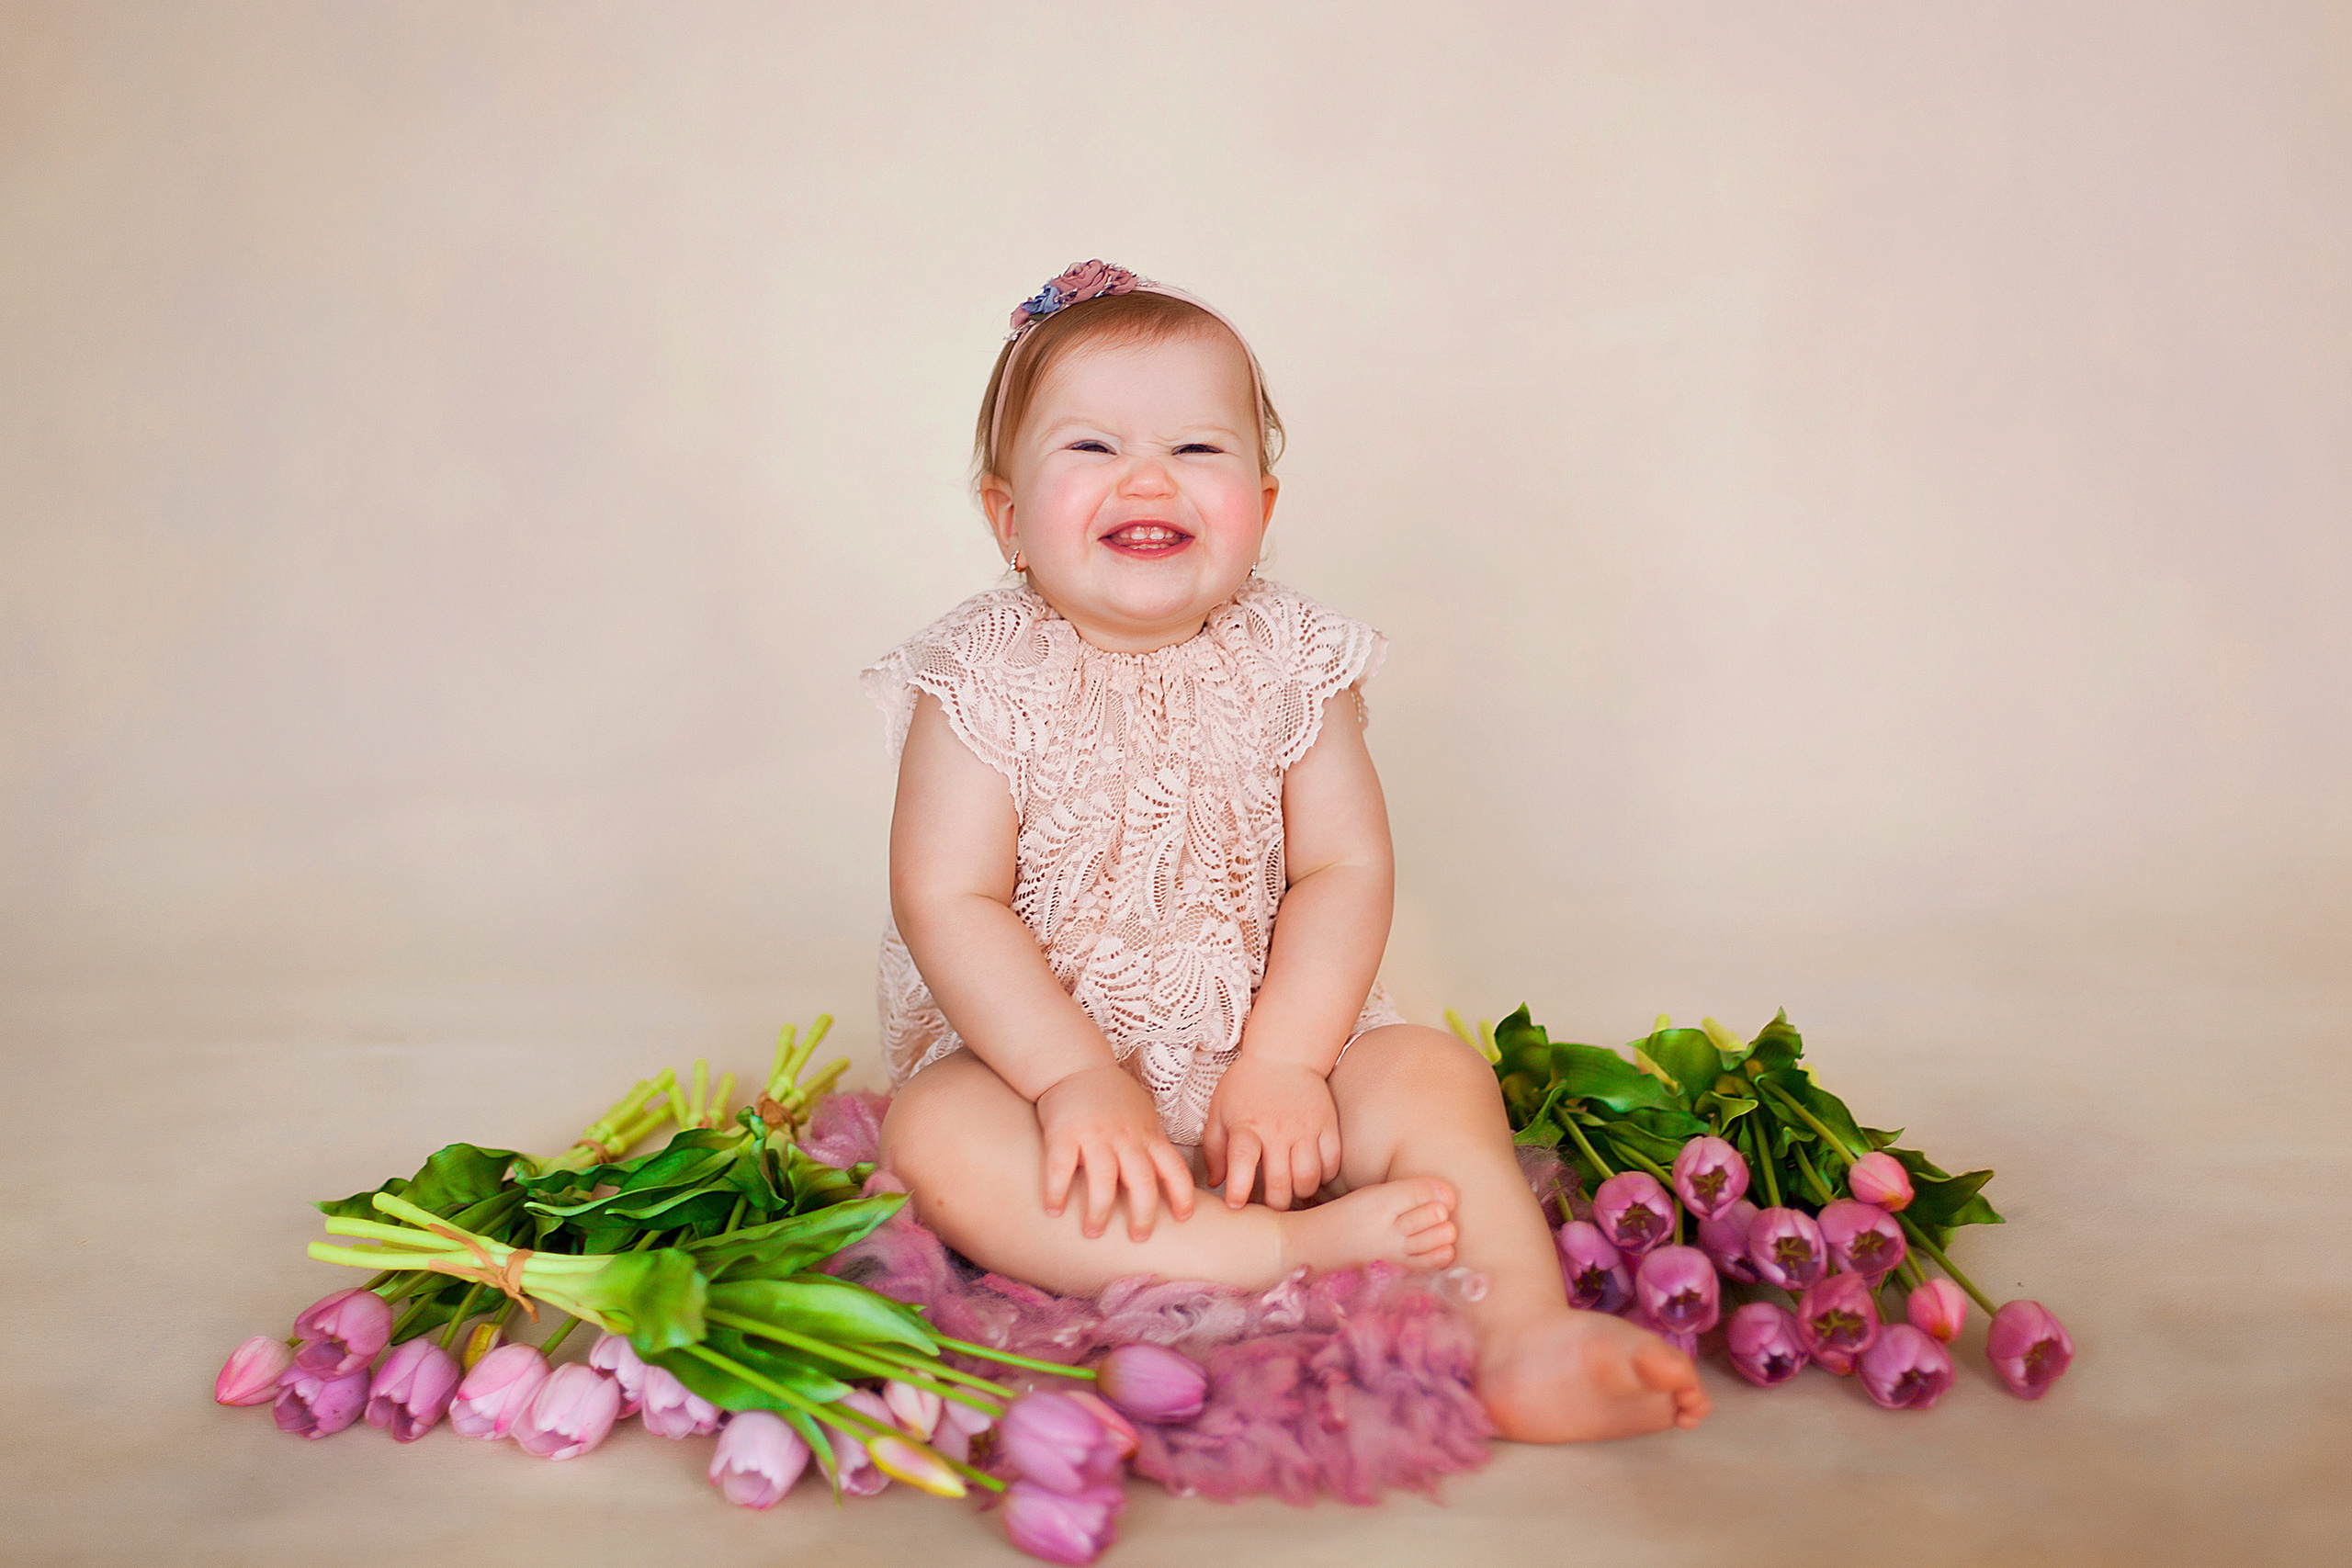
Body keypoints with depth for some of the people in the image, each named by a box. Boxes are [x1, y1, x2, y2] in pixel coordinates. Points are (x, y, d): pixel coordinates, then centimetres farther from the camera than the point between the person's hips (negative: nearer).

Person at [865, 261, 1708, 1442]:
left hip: (1264, 1054, 3)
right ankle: (1301, 1249, -35)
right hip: (1037, 1056, -2)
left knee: (1433, 1075, -18)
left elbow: (1346, 867, -7)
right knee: (937, 1134, -31)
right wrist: (1074, 1077, -24)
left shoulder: (1291, 662, -2)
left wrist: (1282, 1064, -19)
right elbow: (946, 901, -15)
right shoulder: (985, 679, -10)